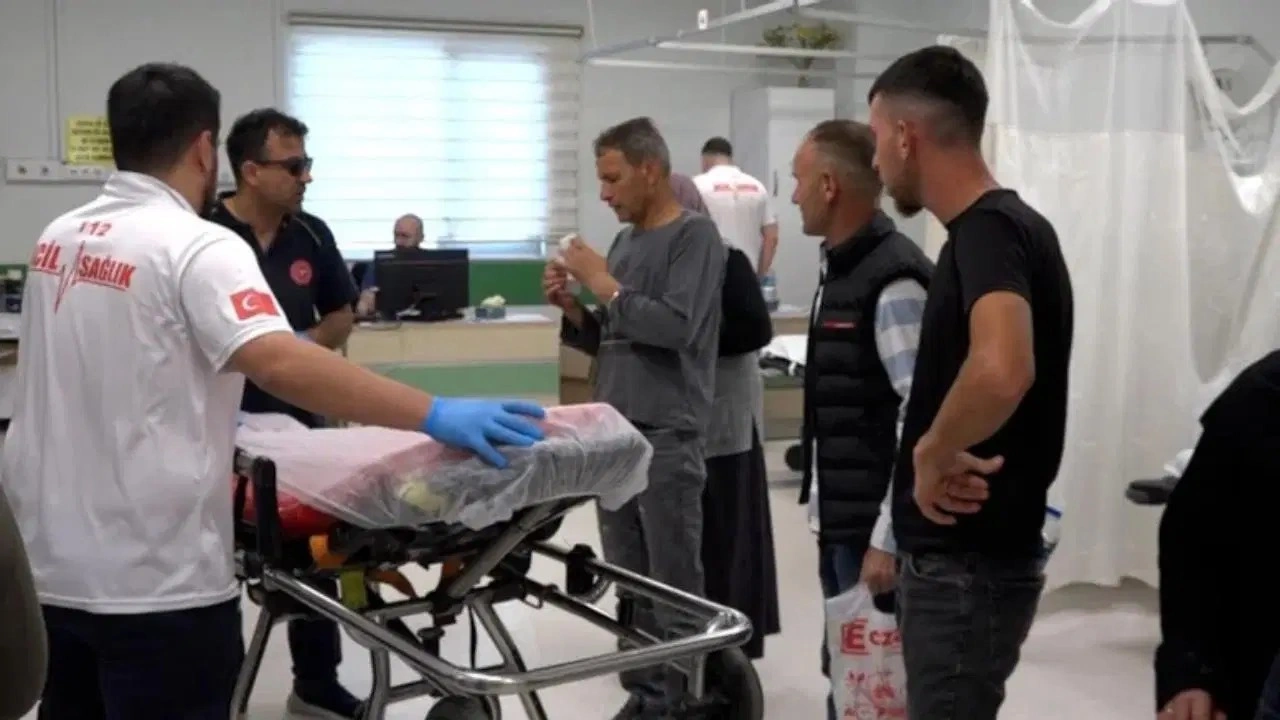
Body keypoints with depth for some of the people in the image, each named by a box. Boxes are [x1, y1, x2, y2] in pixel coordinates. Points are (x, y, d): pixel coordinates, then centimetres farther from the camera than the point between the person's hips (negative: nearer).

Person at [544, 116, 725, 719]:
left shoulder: (694, 236, -6)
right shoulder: (623, 241, 15)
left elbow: (677, 327, -18)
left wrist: (604, 284, -12)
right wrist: (572, 309, 3)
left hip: (666, 436, -7)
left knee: (673, 587, -3)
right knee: (628, 580, 11)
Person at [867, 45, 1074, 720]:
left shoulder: (990, 229, -20)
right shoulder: (987, 228, 10)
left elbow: (1001, 371, -39)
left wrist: (931, 452, -23)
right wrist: (946, 455, 9)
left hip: (970, 562, -10)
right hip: (955, 553, 10)